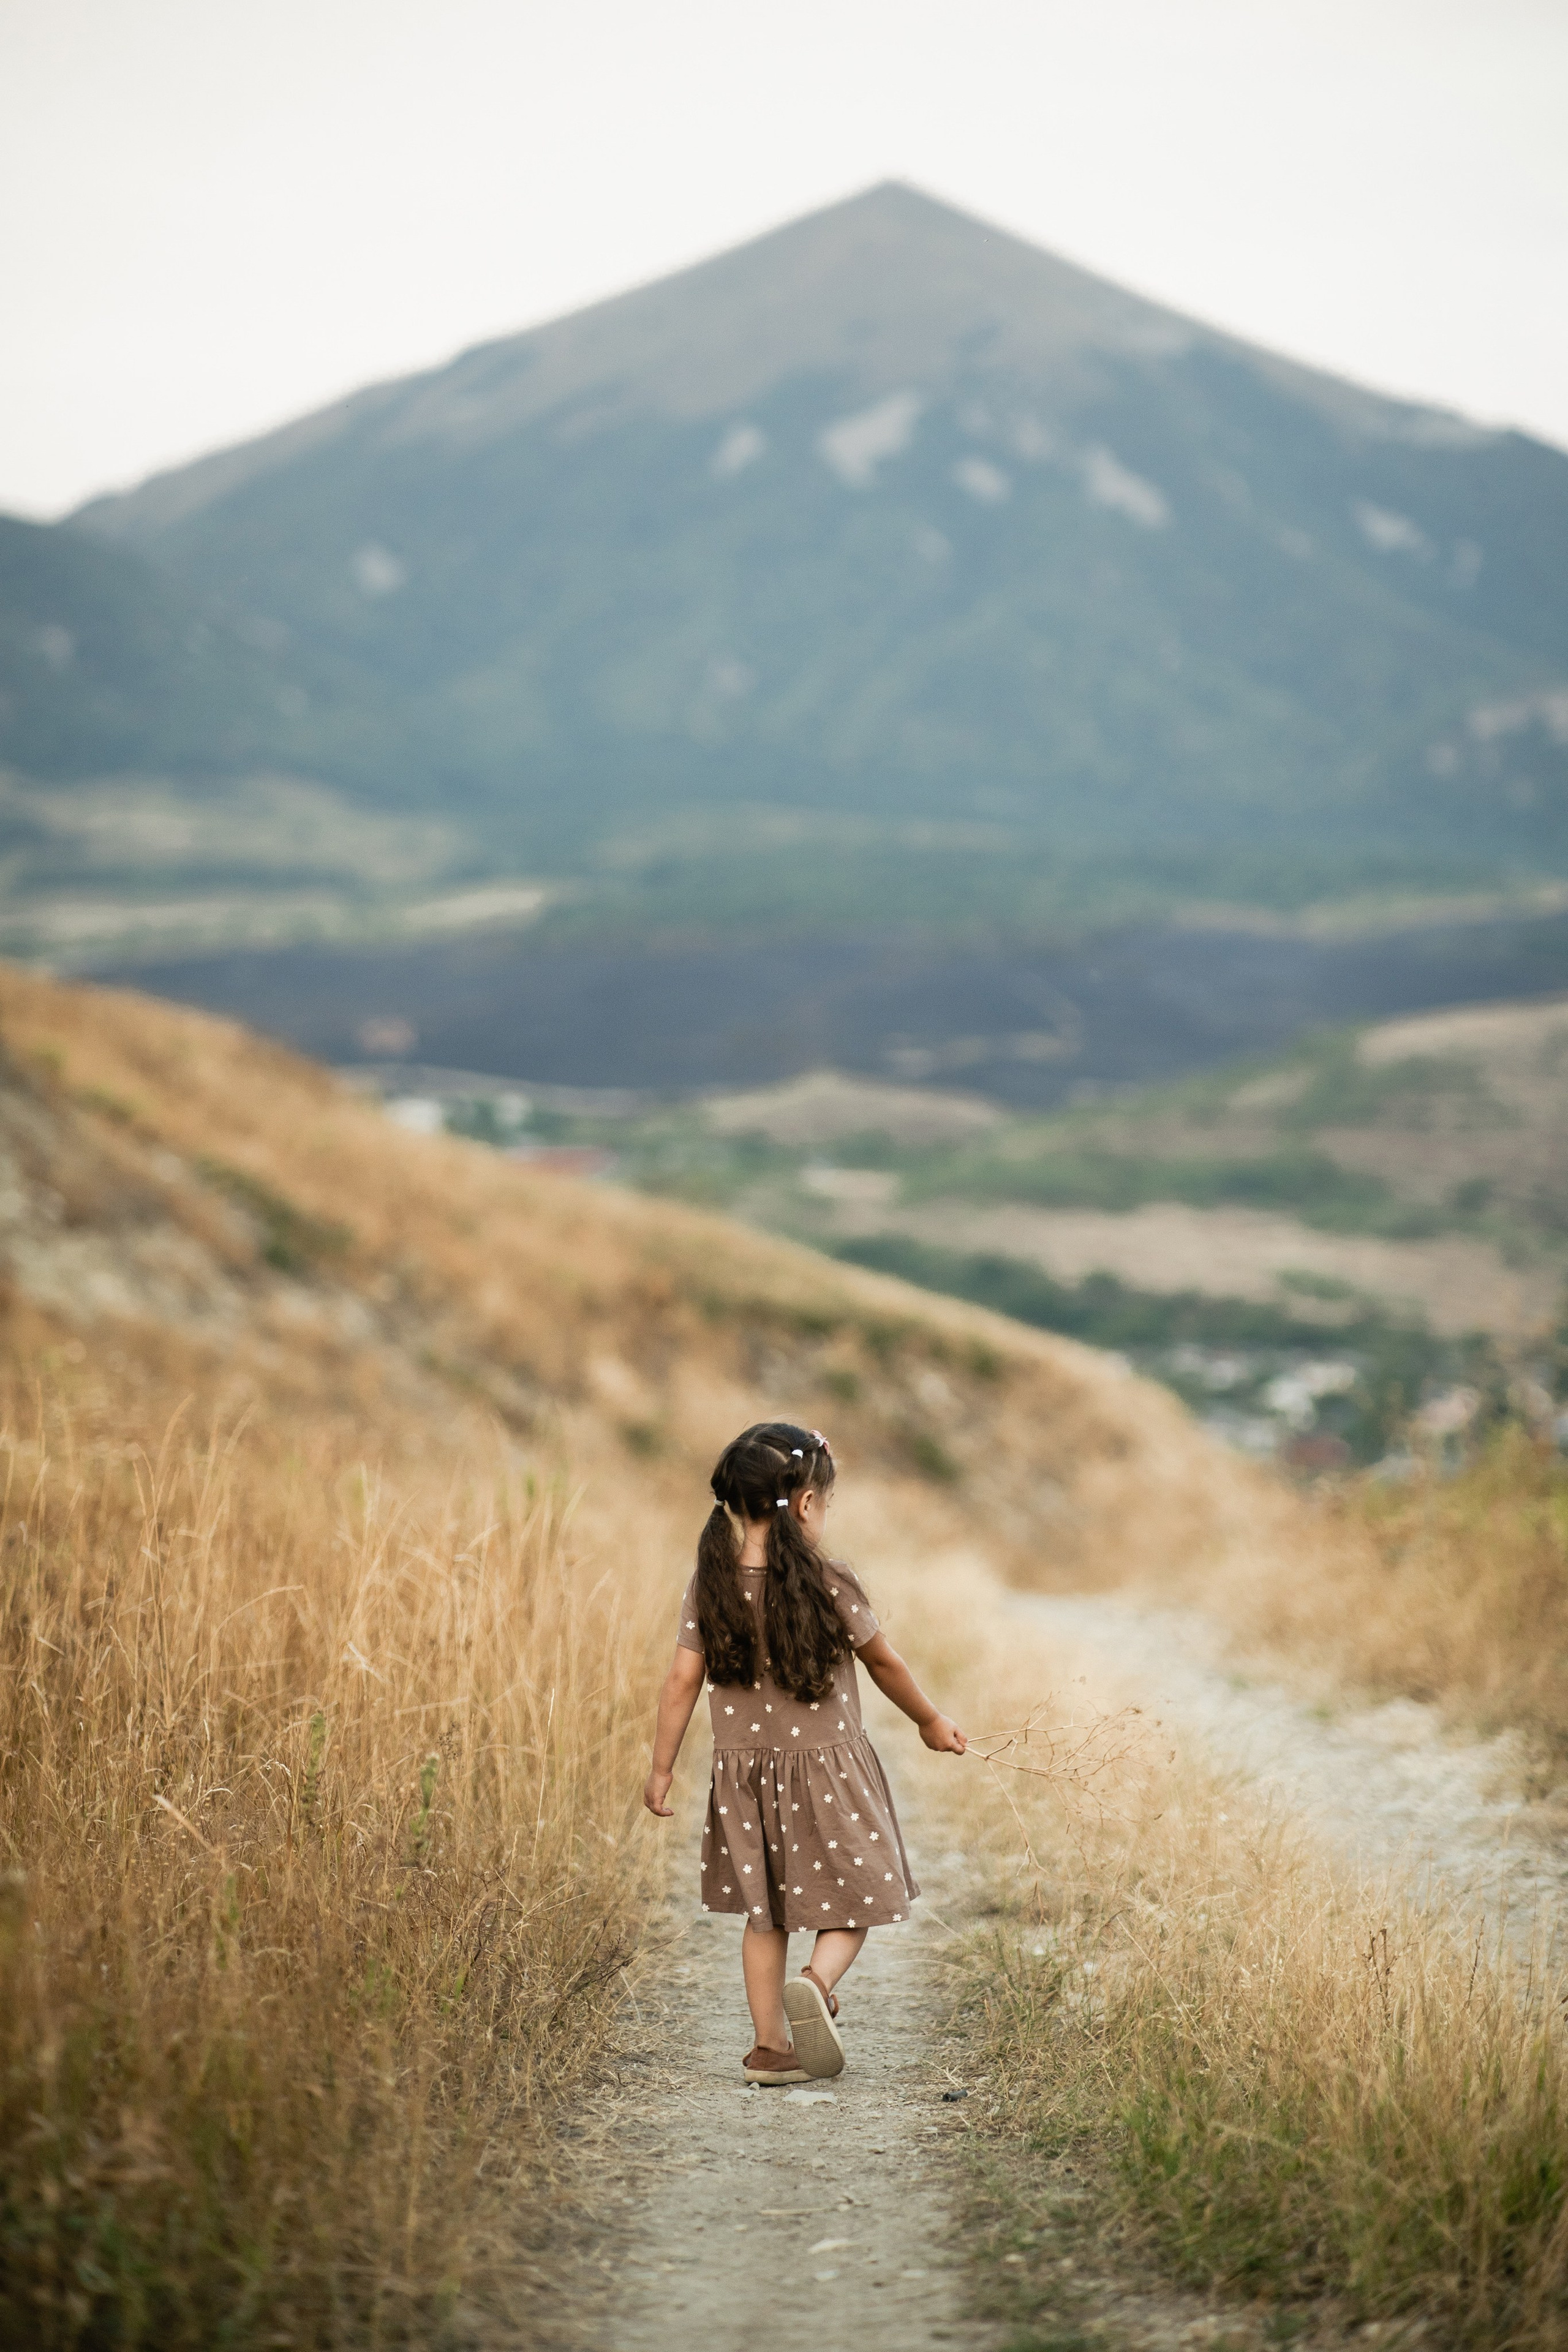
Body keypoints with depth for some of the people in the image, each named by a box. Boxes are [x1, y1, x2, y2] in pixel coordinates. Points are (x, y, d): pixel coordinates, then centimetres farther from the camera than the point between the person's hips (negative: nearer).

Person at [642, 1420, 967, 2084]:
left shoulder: (710, 1587, -6)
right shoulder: (831, 1585, -14)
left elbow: (682, 1681, -4)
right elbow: (884, 1664, -1)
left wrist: (661, 1769, 6)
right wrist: (931, 1721, 16)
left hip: (744, 1768, 4)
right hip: (827, 1765, -4)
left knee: (765, 1913, 17)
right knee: (850, 1904, 8)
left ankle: (770, 2046, 16)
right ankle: (817, 1982, -21)